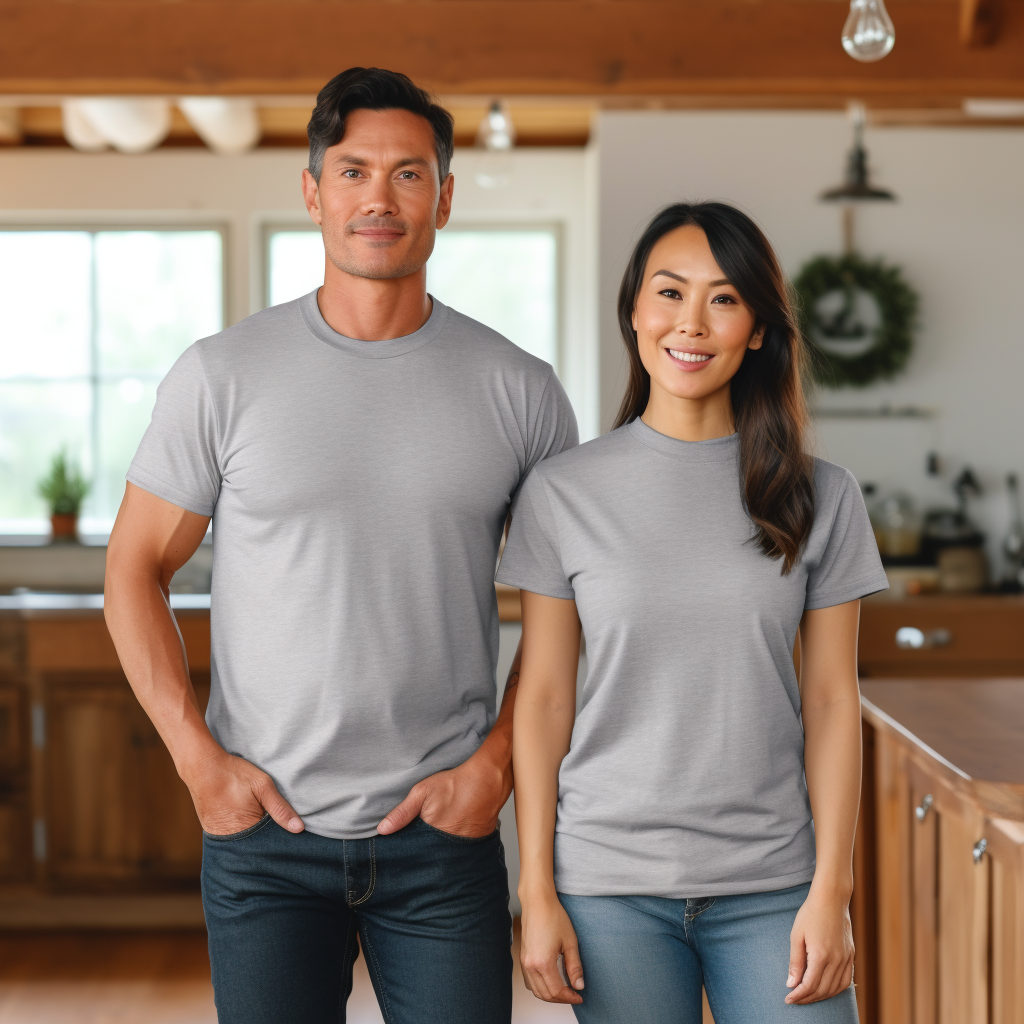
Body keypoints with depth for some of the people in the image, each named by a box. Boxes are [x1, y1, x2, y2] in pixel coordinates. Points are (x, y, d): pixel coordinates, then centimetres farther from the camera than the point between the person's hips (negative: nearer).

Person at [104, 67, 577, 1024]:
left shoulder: (519, 389, 1)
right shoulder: (222, 374, -1)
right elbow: (134, 569, 4)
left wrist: (497, 763, -2)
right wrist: (200, 760, -5)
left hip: (444, 836, 1)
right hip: (264, 834, 0)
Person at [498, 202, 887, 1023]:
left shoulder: (821, 499, 2)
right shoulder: (564, 493, 0)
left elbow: (832, 700, 3)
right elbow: (543, 697, 2)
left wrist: (831, 892, -2)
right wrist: (537, 892, -1)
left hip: (772, 887, 1)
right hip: (610, 887, 0)